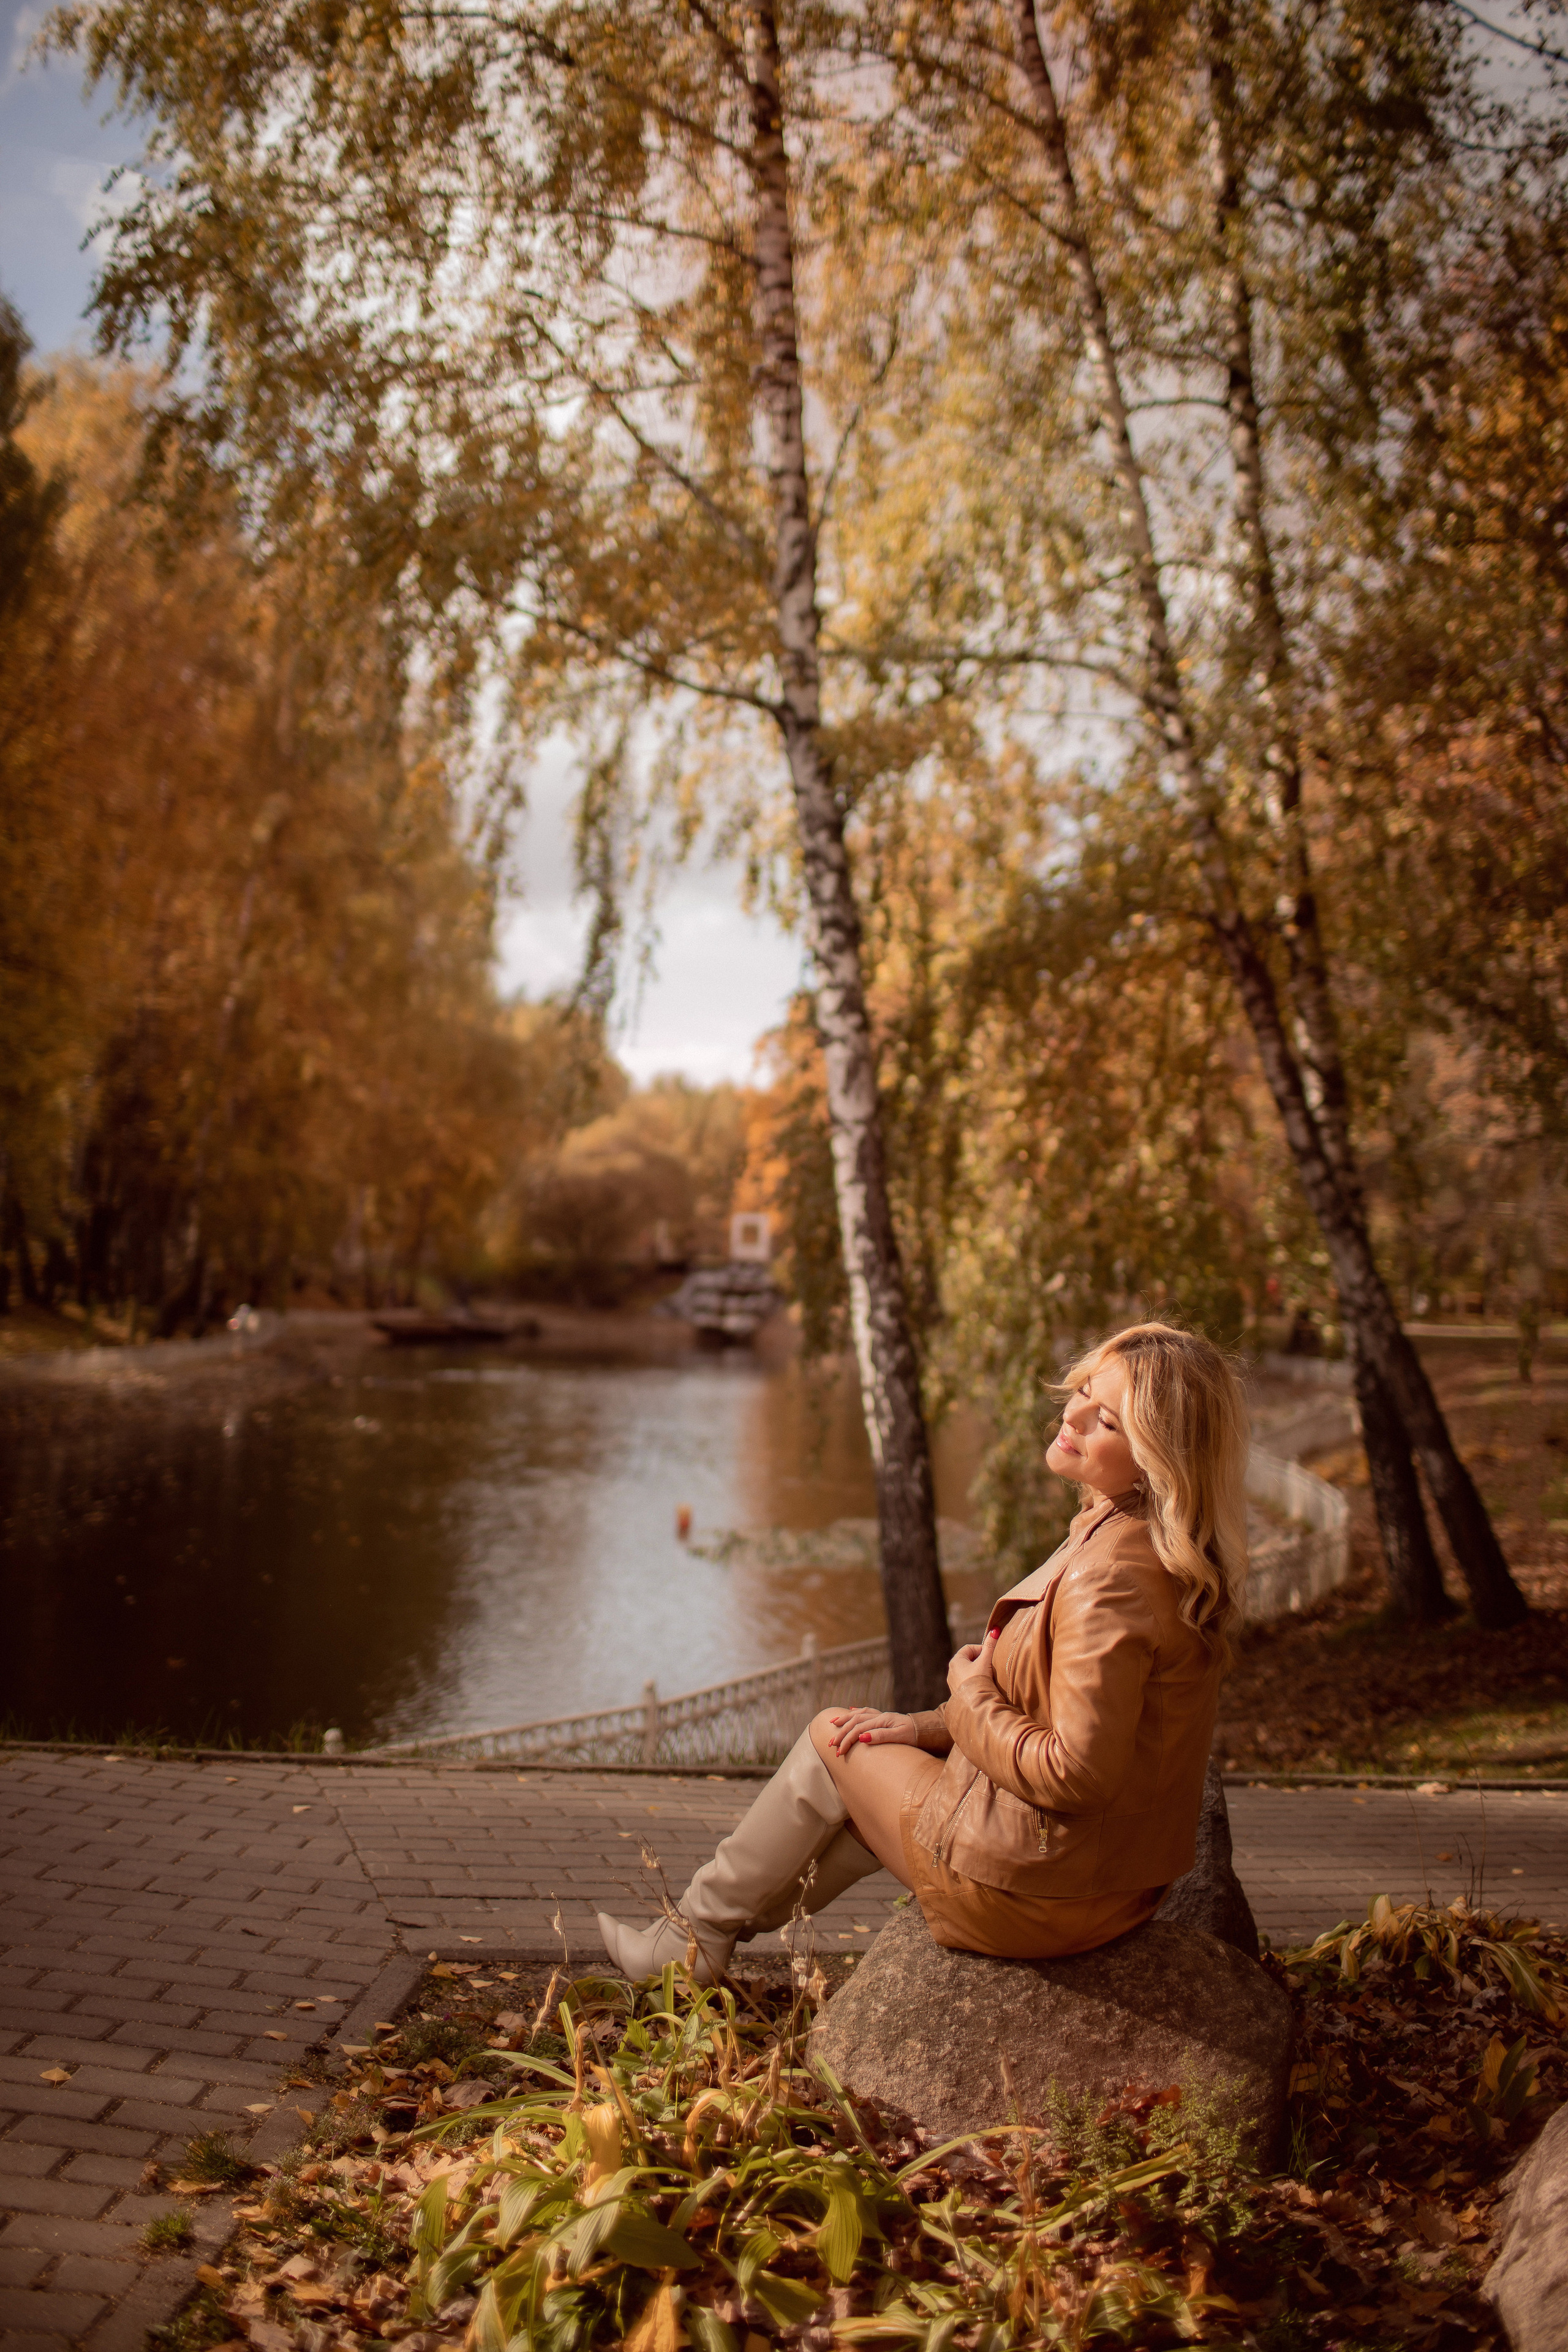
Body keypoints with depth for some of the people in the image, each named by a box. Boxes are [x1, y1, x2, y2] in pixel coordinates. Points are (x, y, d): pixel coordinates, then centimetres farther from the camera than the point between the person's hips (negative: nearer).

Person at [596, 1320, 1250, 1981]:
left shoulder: (1112, 1578, -29)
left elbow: (1076, 1774, -29)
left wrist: (974, 1703, -13)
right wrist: (933, 1727, 7)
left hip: (1038, 1893, -9)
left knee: (831, 1742, 10)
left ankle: (699, 1935, 30)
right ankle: (723, 1926, 37)